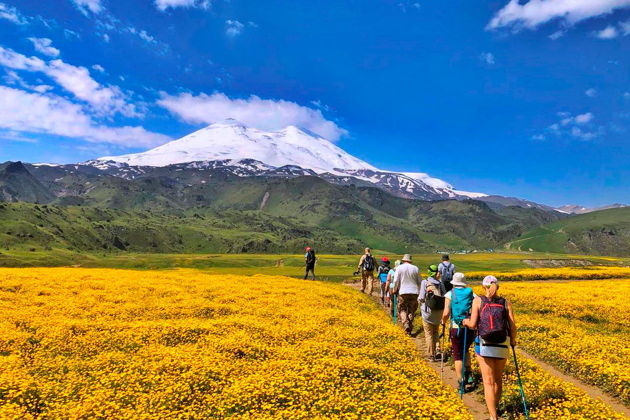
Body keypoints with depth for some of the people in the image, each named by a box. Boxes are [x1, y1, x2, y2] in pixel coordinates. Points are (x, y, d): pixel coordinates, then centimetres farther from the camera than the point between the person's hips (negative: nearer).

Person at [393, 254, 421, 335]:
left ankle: (406, 325, -13)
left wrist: (395, 289, 11)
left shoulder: (399, 268, -3)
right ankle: (410, 329, 14)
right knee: (411, 311, 12)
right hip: (414, 292, 3)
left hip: (403, 292, -3)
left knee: (402, 310, 7)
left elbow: (396, 281, -5)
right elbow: (419, 282, 9)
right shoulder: (416, 268, 5)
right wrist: (419, 292, 19)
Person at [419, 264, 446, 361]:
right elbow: (444, 298, -2)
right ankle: (434, 352, 26)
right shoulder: (440, 284, -1)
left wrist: (419, 298, 10)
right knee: (435, 332, 21)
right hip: (438, 312, 3)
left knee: (429, 333, 8)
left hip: (428, 311, -3)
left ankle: (431, 355, 12)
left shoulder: (425, 282, -9)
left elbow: (421, 298, -12)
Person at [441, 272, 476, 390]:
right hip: (470, 328, 3)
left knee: (457, 355, 9)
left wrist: (443, 322, 10)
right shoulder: (472, 294, 7)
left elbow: (446, 314, -9)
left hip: (456, 328, -3)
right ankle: (469, 373, 17)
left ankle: (461, 381, 6)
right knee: (465, 350, 28)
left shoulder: (450, 294, 0)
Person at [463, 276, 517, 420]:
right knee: (498, 379, 21)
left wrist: (466, 322, 14)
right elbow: (513, 327, 0)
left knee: (489, 382, 2)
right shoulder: (506, 303, 4)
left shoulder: (478, 300, -3)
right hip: (502, 347, 3)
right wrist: (513, 341, 18)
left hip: (484, 346, -3)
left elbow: (473, 324, -8)